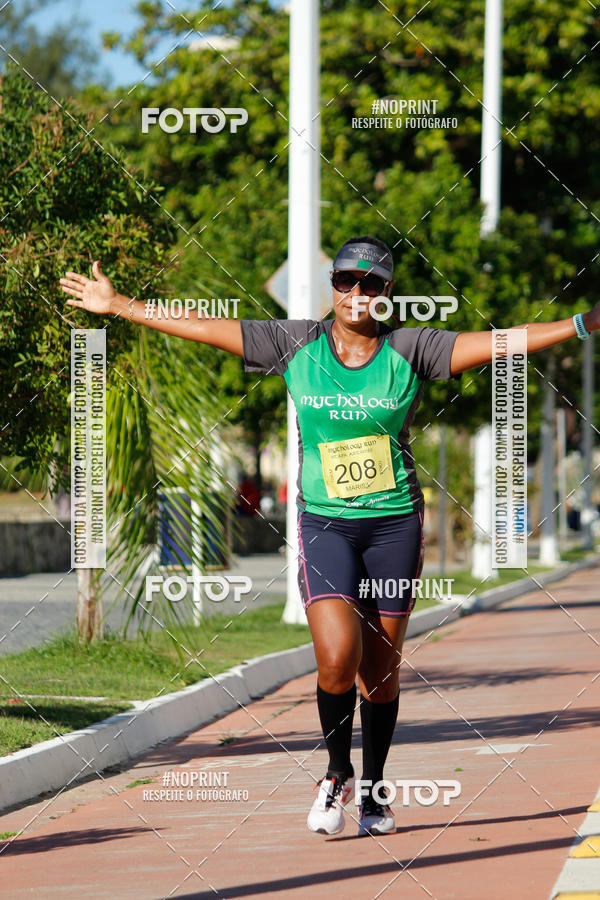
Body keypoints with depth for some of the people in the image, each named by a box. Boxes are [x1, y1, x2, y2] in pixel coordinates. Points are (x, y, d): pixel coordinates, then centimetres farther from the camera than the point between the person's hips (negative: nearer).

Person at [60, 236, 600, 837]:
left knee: (380, 665, 5)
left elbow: (497, 342, -9)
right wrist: (118, 307, 2)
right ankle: (336, 773, 9)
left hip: (395, 522, 1)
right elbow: (204, 329, 2)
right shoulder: (296, 345, 0)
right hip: (324, 522, 0)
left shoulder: (410, 350, -2)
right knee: (337, 657, -16)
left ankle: (374, 788, 23)